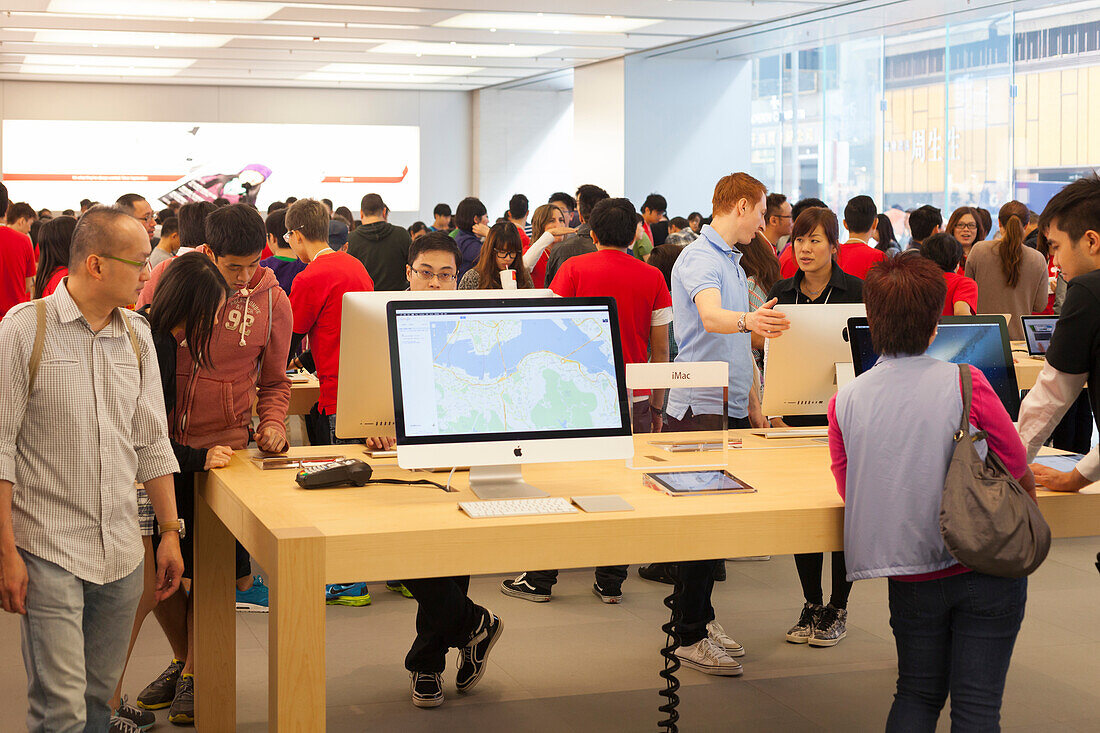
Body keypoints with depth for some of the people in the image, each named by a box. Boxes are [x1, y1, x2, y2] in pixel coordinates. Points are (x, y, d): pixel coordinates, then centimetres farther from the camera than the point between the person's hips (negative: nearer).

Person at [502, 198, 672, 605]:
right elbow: (660, 348, 5)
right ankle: (611, 582, 12)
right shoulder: (652, 277, 3)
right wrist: (657, 405, 12)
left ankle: (540, 578, 13)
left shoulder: (573, 269, -2)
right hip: (632, 396, 2)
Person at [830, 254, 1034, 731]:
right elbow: (1020, 479, -3)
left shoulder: (846, 401, -7)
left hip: (912, 578, 3)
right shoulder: (964, 384, -14)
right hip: (985, 567, -2)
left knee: (917, 693, 20)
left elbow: (849, 491, 5)